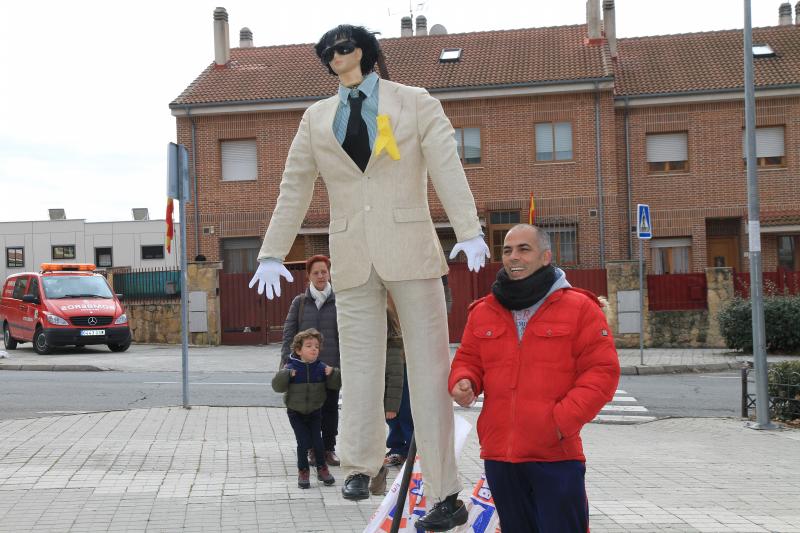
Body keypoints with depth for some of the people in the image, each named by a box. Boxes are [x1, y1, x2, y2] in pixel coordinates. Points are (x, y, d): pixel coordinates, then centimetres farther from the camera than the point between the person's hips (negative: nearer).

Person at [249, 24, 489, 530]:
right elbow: (294, 190, 13)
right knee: (359, 369, 2)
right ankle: (361, 465, 17)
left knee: (430, 370, -3)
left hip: (411, 251, -2)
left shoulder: (415, 103, 4)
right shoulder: (317, 118, 13)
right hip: (352, 257, 3)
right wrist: (272, 254, 7)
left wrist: (470, 232, -23)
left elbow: (448, 169, -9)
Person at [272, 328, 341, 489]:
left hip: (315, 411, 2)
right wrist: (285, 374, -32)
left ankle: (322, 468, 19)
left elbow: (335, 385, -3)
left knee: (317, 440, 0)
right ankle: (303, 471, 9)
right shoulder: (291, 368, -12)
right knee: (303, 442, -7)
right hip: (296, 412, -2)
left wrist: (332, 374, -22)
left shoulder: (321, 367, -5)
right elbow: (277, 386, -16)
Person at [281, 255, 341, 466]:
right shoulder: (300, 302, 5)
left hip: (332, 364, 0)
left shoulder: (338, 302, 4)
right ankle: (313, 449, 13)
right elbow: (288, 333, 4)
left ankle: (329, 448, 16)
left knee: (330, 407, 5)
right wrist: (287, 360, -5)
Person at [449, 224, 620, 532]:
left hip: (557, 455, -4)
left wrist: (563, 419, -15)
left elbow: (602, 371, -5)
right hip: (499, 456, 5)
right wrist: (463, 382, -6)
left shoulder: (580, 308, -2)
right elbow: (467, 360, 19)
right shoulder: (483, 312, 11)